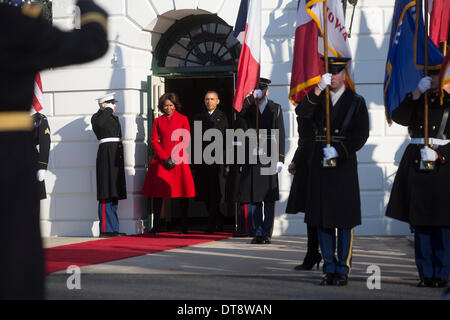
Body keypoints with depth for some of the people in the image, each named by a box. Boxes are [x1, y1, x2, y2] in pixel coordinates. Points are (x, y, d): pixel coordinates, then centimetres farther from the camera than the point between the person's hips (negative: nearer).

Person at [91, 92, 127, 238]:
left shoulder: (113, 117, 22)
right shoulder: (97, 117, -4)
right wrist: (107, 109, -16)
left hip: (116, 156, 9)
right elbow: (99, 124, -30)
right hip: (107, 154, -9)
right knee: (106, 195, -11)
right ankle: (105, 229, -11)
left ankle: (113, 228, 15)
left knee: (114, 195, 11)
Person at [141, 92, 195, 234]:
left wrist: (174, 158, -8)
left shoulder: (183, 119, 7)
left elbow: (185, 141, 2)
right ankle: (155, 226, -1)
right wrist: (165, 158, -7)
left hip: (179, 160, -1)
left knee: (183, 193, -2)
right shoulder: (158, 121, 11)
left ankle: (184, 226, 5)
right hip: (161, 161, 1)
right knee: (158, 193, -3)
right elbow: (154, 141, 5)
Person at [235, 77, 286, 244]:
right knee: (252, 197, 1)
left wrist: (280, 159, -5)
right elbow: (240, 113, -15)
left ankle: (266, 233, 8)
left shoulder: (275, 108, 7)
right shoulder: (248, 108, 10)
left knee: (269, 198, 1)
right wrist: (252, 97, -21)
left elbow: (280, 135, 3)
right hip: (250, 158, 1)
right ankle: (258, 232, 10)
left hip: (268, 158, -1)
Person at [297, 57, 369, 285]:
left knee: (344, 220, -1)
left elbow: (361, 134, -3)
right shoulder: (317, 99, 11)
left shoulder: (356, 102, 4)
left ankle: (343, 271, 6)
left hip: (344, 164, -3)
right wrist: (318, 89, -20)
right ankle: (329, 269, 13)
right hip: (319, 164, 3)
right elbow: (302, 113, -10)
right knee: (322, 220, 4)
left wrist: (338, 151, -15)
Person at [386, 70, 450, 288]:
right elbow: (399, 118, -5)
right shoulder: (415, 100, 13)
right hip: (416, 164, 3)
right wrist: (416, 94, -11)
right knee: (420, 222, 4)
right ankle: (426, 274, 11)